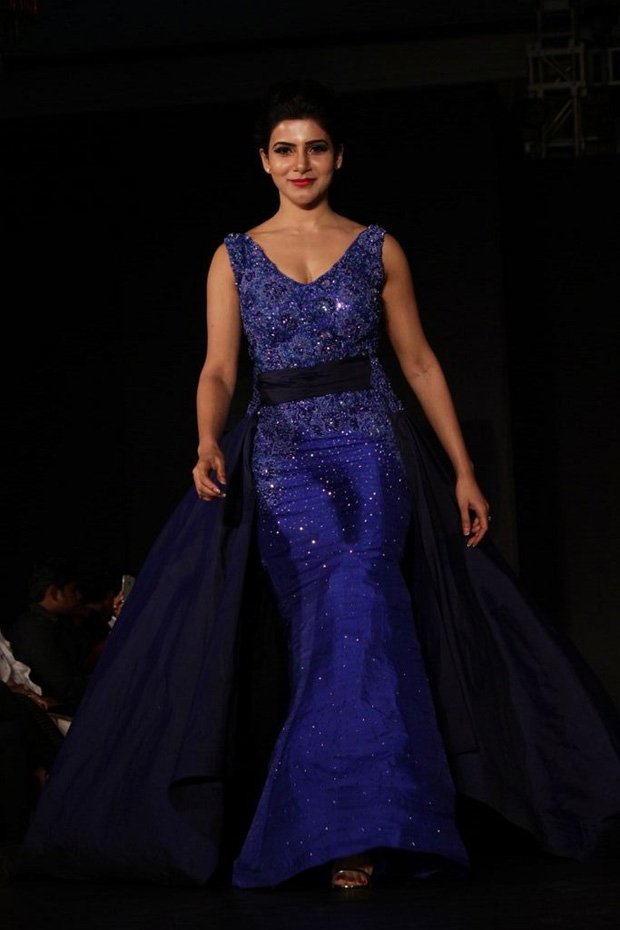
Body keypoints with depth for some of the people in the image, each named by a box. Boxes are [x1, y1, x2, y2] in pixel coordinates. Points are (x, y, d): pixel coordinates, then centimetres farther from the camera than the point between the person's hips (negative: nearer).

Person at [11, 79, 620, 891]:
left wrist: (463, 471, 8)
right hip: (280, 453, 0)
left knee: (358, 591, -23)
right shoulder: (235, 258, 11)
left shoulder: (377, 250, 11)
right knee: (341, 600, -21)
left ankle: (351, 829, -19)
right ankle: (358, 824, -13)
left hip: (369, 444, 0)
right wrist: (210, 444, -17)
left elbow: (420, 364, 12)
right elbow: (218, 370, 3)